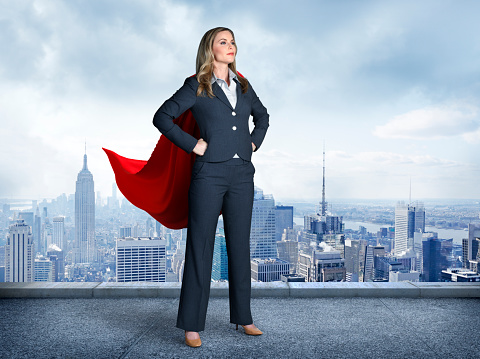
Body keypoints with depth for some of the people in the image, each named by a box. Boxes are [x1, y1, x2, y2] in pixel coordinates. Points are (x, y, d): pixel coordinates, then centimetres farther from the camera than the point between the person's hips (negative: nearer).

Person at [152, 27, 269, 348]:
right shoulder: (196, 86, 1)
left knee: (240, 246, 10)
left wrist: (255, 141, 14)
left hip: (242, 176, 5)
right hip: (209, 174, -5)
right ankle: (192, 325, 10)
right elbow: (162, 117, -3)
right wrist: (192, 144, -8)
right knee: (200, 247, -1)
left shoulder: (243, 86, 14)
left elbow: (262, 115, 30)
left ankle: (243, 317, 24)